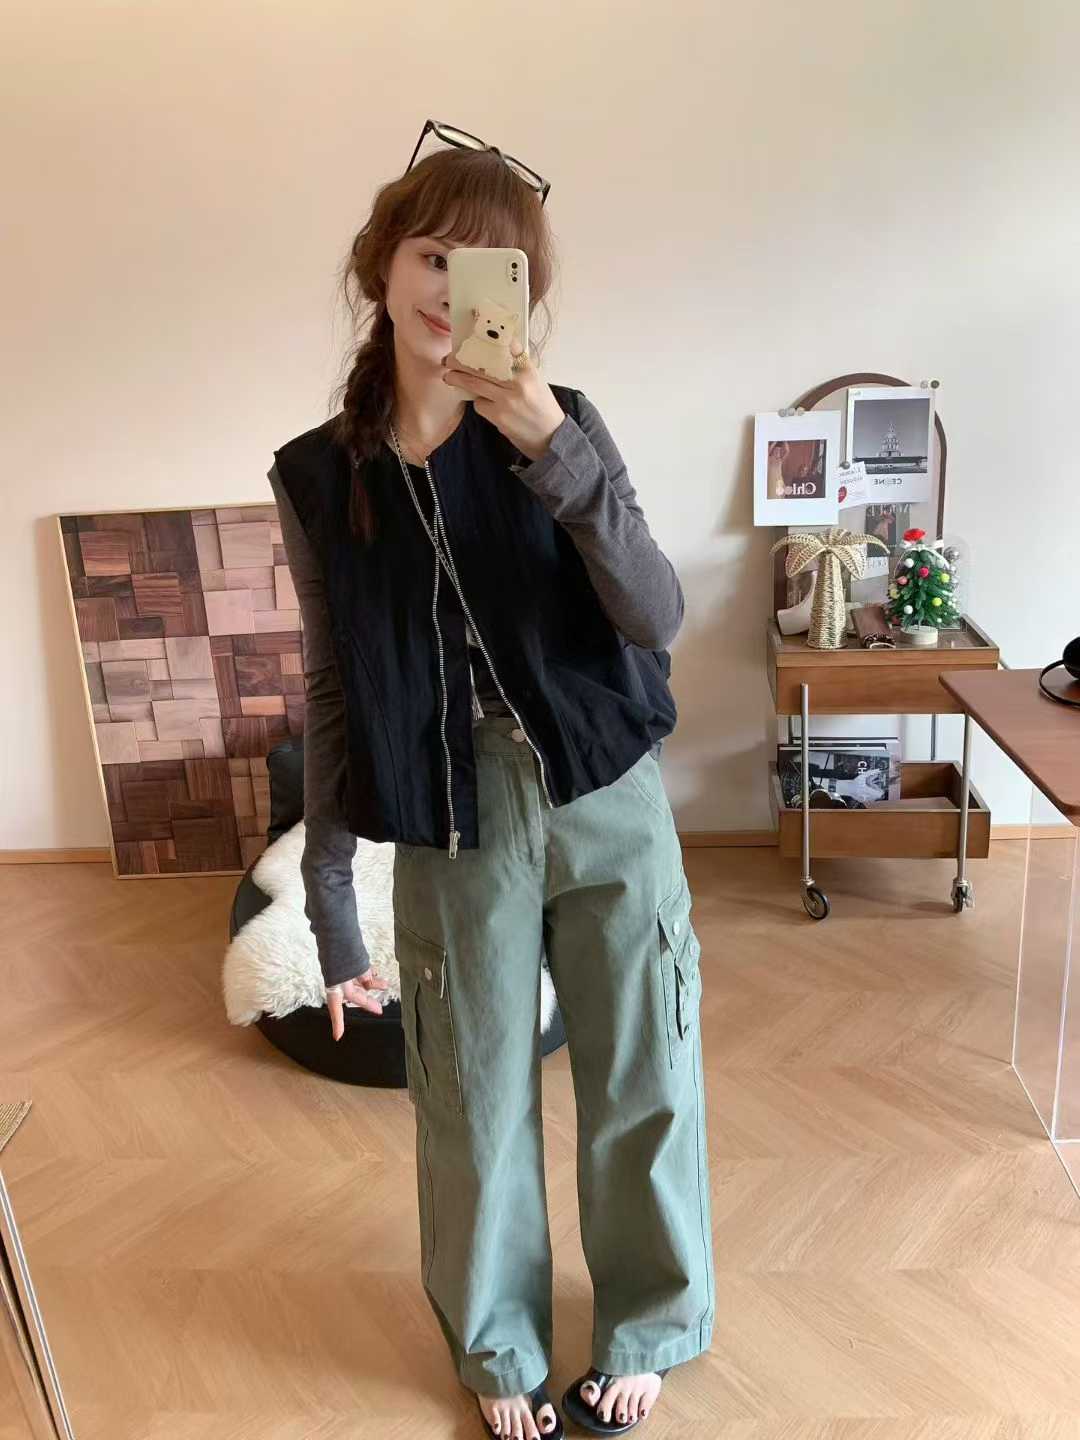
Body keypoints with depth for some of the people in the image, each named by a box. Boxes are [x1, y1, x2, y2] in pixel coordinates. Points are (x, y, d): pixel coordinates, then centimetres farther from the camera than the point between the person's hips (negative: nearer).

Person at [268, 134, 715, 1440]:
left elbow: (656, 617, -16)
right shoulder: (319, 475, -3)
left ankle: (644, 1327, 44)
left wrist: (552, 448, -29)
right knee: (476, 1107, 15)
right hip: (451, 836, 1)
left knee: (641, 1084, 14)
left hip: (610, 809, 0)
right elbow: (331, 696, 1)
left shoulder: (563, 425, -5)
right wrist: (329, 902, 2)